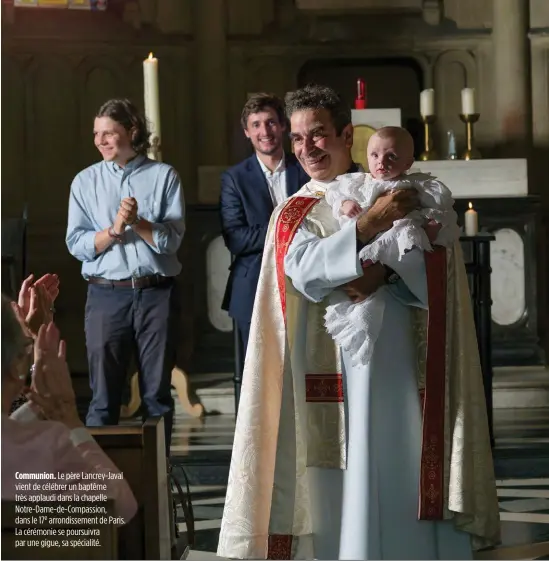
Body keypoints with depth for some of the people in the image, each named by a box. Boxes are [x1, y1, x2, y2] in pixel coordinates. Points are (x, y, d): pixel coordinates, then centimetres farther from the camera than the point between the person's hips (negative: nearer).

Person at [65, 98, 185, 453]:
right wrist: (114, 230, -15)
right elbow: (77, 244, -1)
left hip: (157, 293, 0)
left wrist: (138, 223, -19)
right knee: (104, 395, 2)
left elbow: (172, 240, -5)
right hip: (107, 295, 1)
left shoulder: (164, 176, 2)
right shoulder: (86, 181, 6)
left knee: (158, 393, 6)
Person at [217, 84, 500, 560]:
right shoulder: (294, 214, 12)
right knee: (342, 492, -2)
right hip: (335, 374, 0)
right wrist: (369, 225, -20)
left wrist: (385, 273, -20)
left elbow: (441, 263, -3)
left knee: (407, 488, -1)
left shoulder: (403, 194, 12)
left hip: (403, 369, 0)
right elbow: (304, 270, -9)